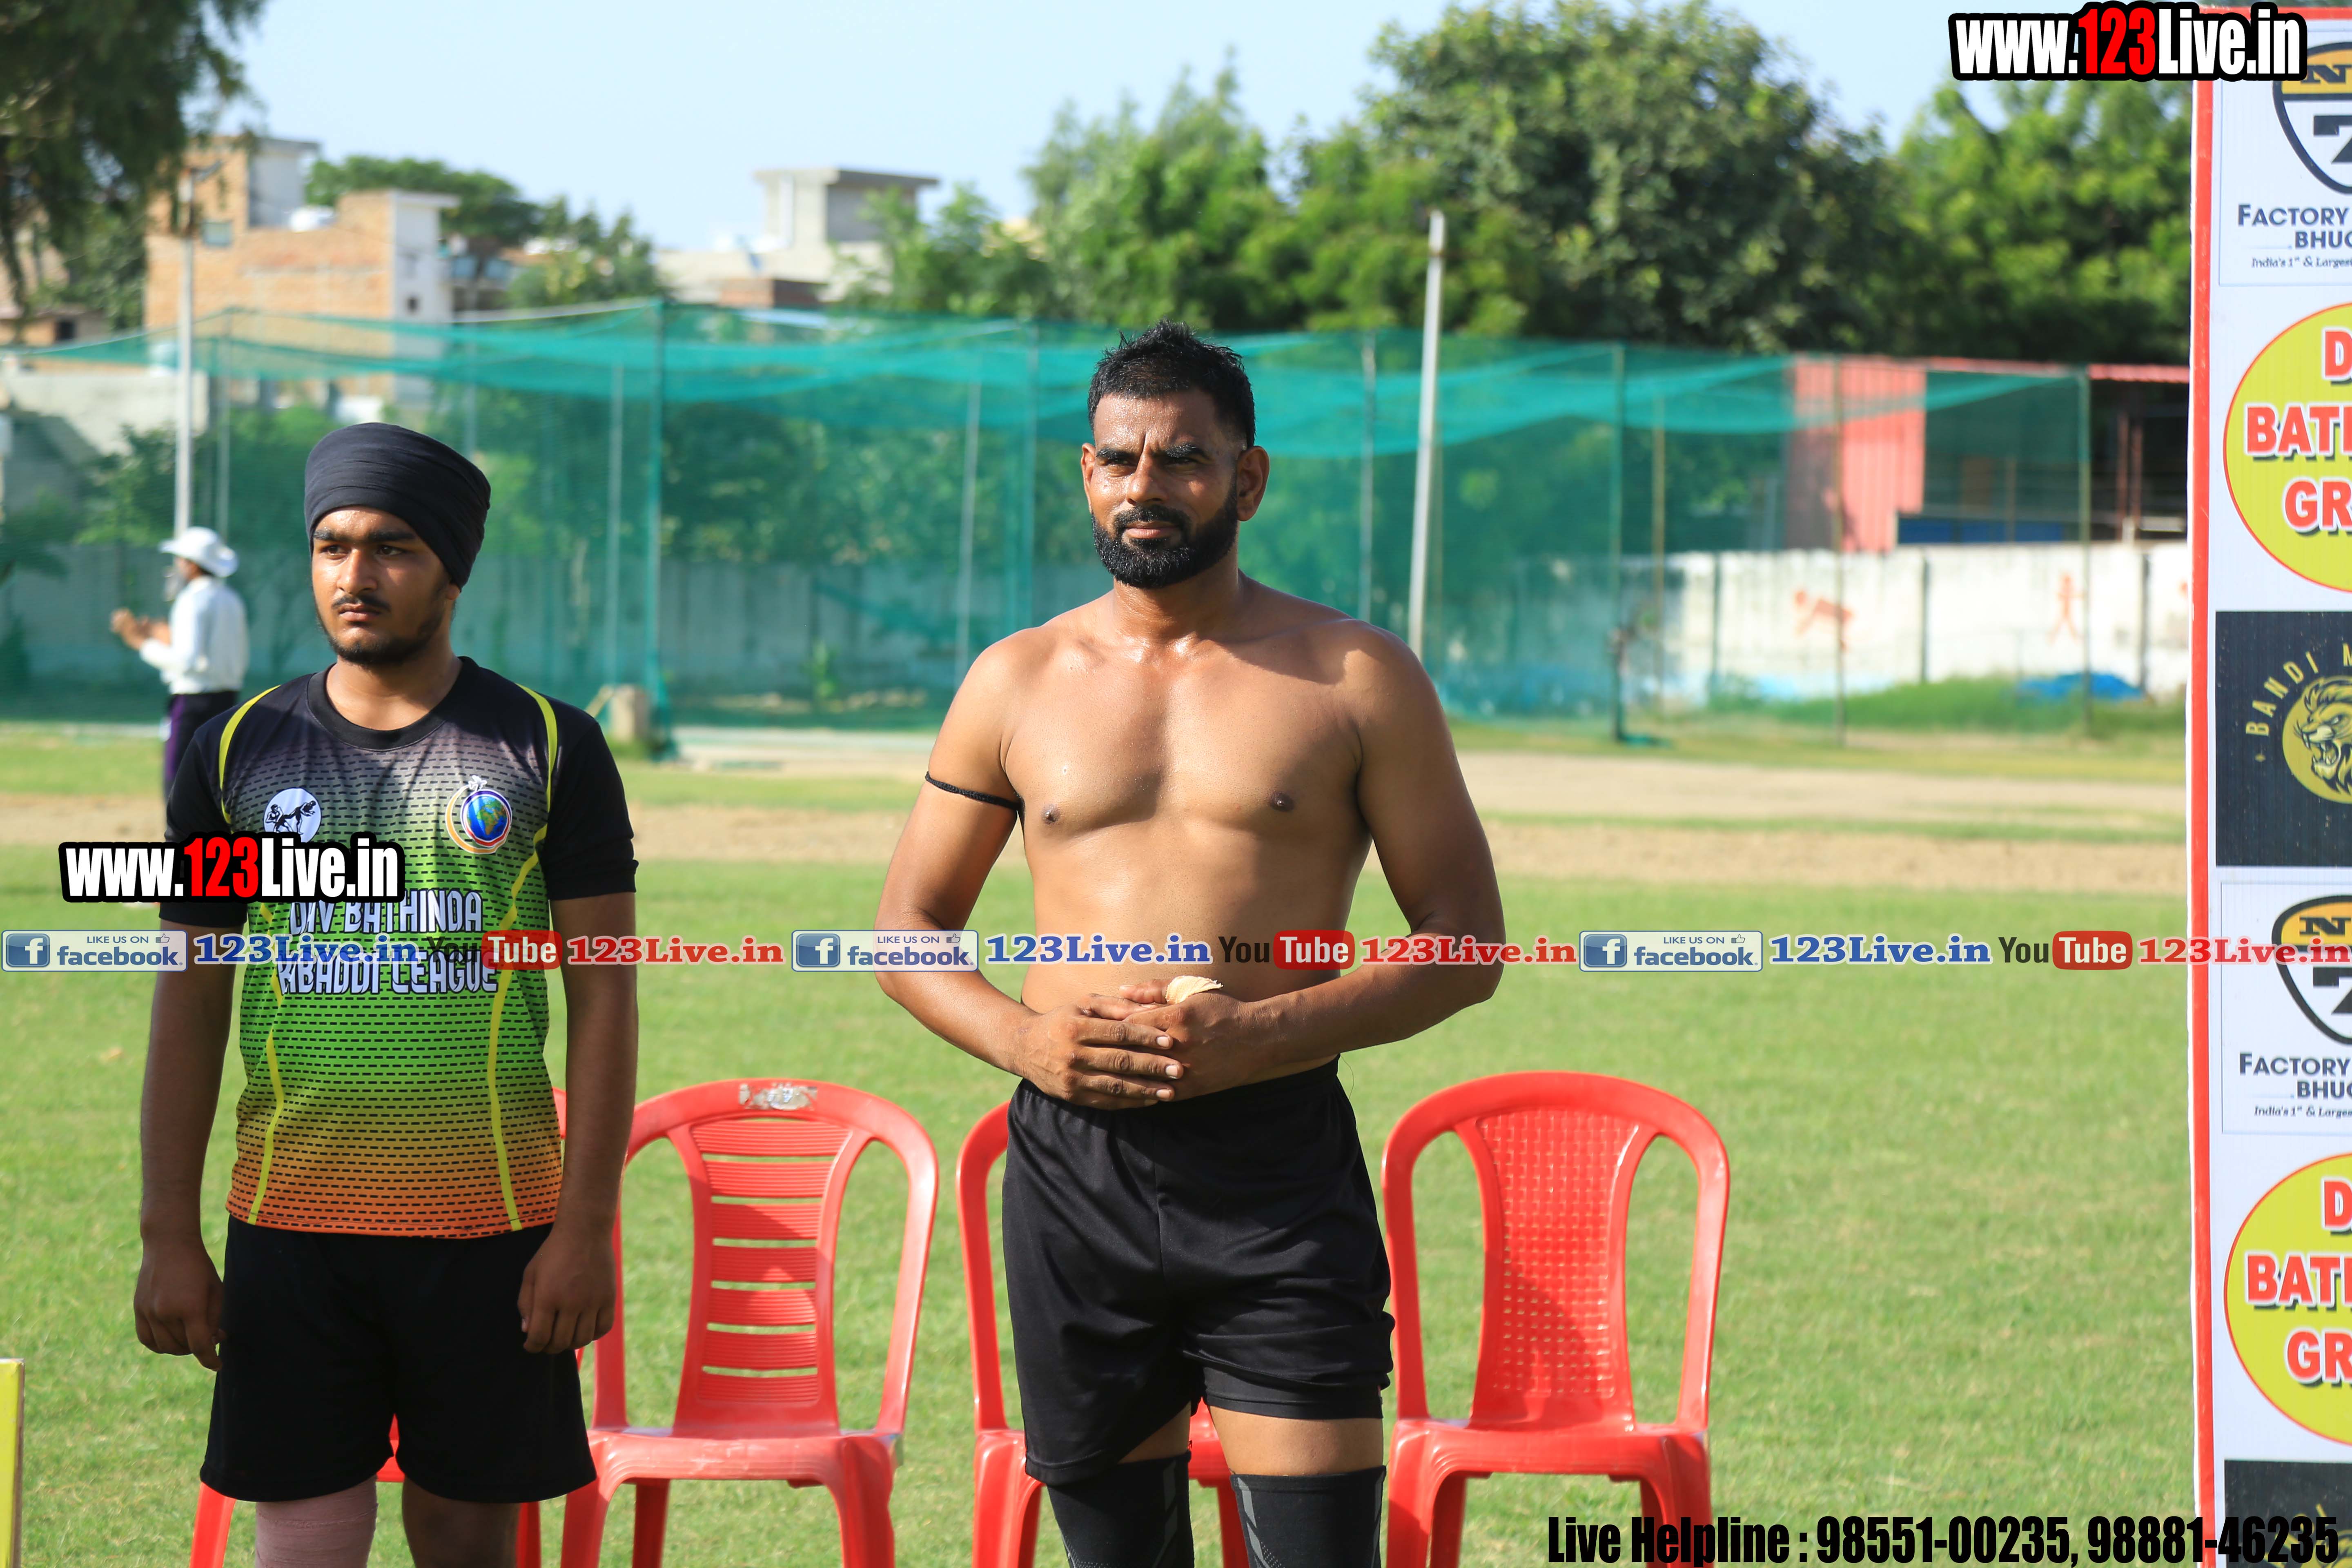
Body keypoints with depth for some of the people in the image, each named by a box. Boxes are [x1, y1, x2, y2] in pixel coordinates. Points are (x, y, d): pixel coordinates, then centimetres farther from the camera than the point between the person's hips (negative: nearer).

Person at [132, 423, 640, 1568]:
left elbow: (604, 996, 1)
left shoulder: (549, 751, 2)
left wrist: (587, 1227, -6)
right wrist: (167, 1236, 3)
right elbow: (189, 1002, 9)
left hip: (490, 1224, -1)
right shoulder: (239, 755, 7)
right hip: (292, 1219, 1)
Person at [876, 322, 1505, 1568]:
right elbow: (911, 923, 17)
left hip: (1280, 1166, -3)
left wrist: (1260, 1034, -12)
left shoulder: (1357, 680, 4)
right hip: (1073, 1168, 3)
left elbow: (1467, 944, 3)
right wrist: (1022, 1037, -5)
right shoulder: (1015, 684, 11)